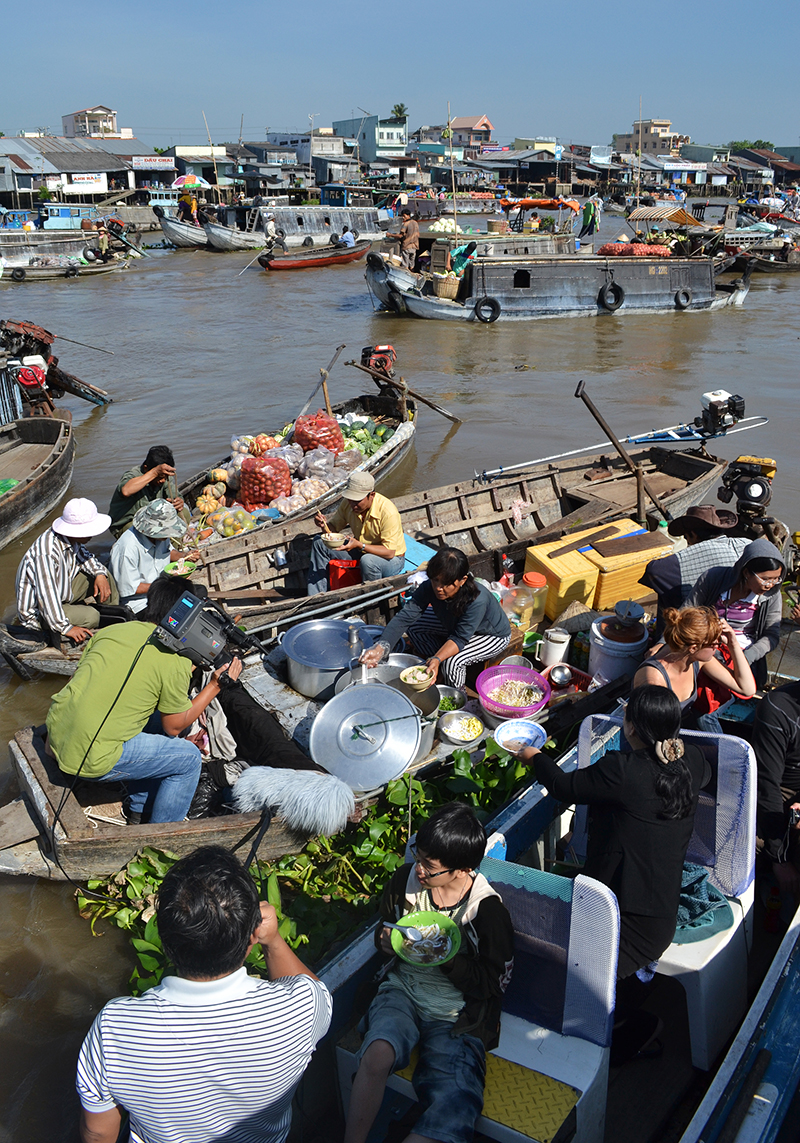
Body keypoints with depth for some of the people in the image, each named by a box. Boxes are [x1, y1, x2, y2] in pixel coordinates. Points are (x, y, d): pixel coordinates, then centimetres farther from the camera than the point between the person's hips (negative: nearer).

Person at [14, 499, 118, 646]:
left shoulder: (72, 538, -10)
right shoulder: (47, 552, -35)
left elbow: (83, 555, 12)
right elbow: (46, 593, -38)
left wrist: (100, 574, -6)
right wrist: (65, 627, -38)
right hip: (36, 612, -9)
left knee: (100, 573, 4)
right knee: (90, 616, -28)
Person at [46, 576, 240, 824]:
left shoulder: (109, 631, 6)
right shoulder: (176, 661, -11)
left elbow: (77, 679, 16)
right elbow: (174, 726, 1)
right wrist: (216, 685, 6)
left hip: (55, 732, 8)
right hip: (90, 760, -7)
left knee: (156, 720, 25)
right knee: (188, 758, 8)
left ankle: (139, 812, 37)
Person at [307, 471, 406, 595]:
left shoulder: (387, 512, -29)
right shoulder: (348, 503, -11)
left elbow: (389, 552, -29)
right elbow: (334, 527, 4)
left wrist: (359, 545, -40)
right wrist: (324, 524, -21)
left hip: (391, 559, -7)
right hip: (362, 552, 7)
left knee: (368, 560, -41)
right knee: (319, 542, -2)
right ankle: (315, 599, -2)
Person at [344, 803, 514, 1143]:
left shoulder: (488, 910, -14)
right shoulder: (405, 880, -1)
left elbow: (493, 983, -7)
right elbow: (384, 926, 18)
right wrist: (385, 940, -6)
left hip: (456, 1016, -3)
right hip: (403, 991, 3)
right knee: (377, 1054, -32)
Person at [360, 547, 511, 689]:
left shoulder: (477, 600, -42)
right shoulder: (430, 587, -28)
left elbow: (459, 638, -35)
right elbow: (405, 617, -33)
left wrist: (437, 659, -52)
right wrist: (381, 647, -48)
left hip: (493, 635, -6)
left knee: (452, 662, -30)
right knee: (413, 625, -6)